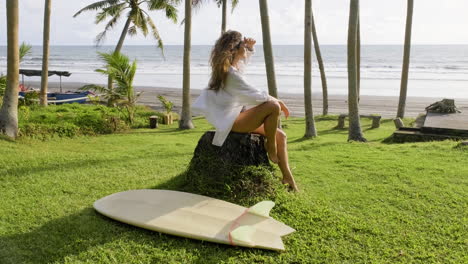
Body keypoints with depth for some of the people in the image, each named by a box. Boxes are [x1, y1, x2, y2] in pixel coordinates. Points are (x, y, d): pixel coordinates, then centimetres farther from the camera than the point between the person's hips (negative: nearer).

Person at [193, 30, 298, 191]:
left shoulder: (234, 66, 8)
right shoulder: (231, 73, -22)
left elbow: (246, 56, 32)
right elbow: (256, 96, -20)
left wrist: (250, 46, 11)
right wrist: (278, 101, -7)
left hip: (238, 116, 10)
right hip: (231, 121, -10)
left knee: (280, 135, 4)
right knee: (273, 107, -26)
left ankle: (287, 177, 7)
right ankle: (271, 147, -7)